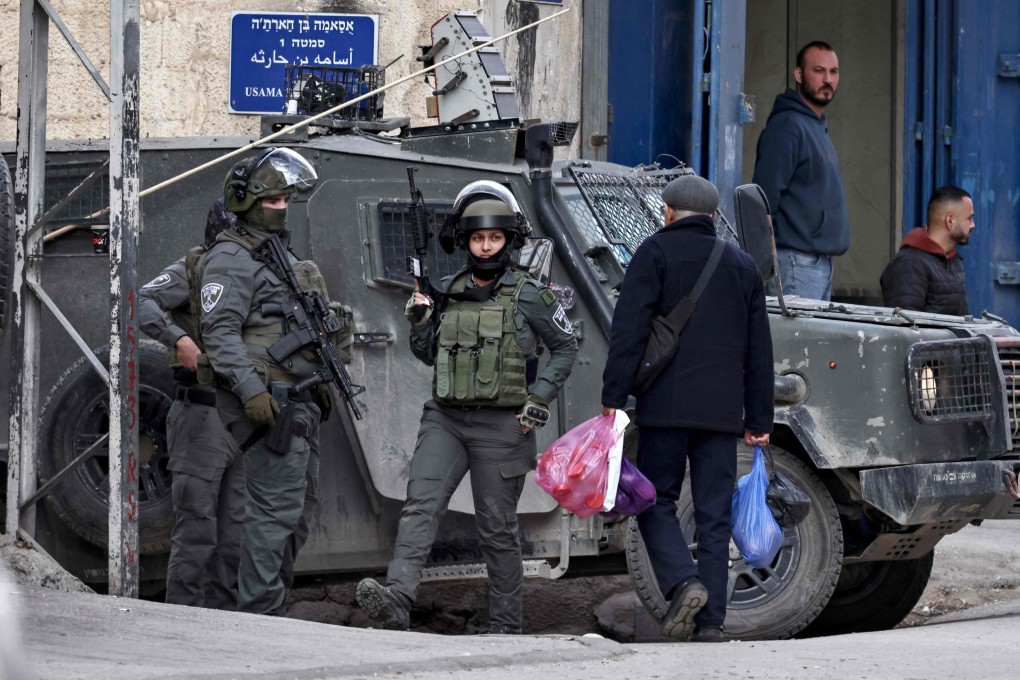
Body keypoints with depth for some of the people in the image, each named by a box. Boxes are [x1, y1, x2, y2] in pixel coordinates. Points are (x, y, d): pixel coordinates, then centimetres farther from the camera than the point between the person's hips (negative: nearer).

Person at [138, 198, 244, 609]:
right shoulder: (193, 270, -4)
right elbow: (143, 302, -19)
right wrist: (179, 338, -31)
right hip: (201, 416, -7)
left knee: (234, 533, 9)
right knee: (196, 529, -8)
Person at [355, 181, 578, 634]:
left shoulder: (528, 297, -2)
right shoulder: (449, 293, 10)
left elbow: (565, 348, 7)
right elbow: (428, 355, 20)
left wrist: (540, 397, -4)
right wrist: (420, 322, 0)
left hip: (500, 426, -3)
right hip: (446, 418, 4)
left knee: (497, 528, 3)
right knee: (420, 504, -16)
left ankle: (505, 626, 15)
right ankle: (397, 600, -31)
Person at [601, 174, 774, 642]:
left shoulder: (656, 252, 0)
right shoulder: (742, 264, 15)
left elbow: (629, 330, -9)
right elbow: (759, 350, 16)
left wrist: (614, 397, -9)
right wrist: (759, 419, 18)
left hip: (667, 406, -4)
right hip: (722, 411, 4)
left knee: (655, 502, 6)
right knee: (714, 515, 5)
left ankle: (683, 582, -16)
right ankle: (711, 622, 1)